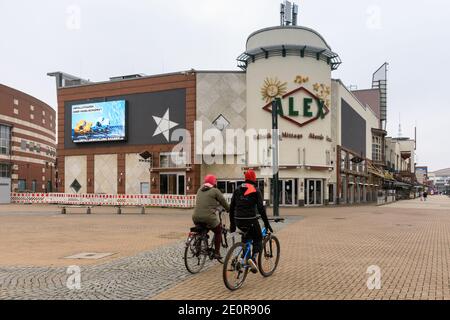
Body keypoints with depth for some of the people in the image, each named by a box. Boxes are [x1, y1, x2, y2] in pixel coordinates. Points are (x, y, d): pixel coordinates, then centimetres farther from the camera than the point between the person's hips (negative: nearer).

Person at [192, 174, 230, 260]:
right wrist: (229, 210, 25)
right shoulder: (215, 191, -1)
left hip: (196, 218, 5)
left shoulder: (200, 190, 17)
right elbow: (224, 203, 6)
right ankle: (216, 252, 16)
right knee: (218, 231, 19)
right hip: (208, 217, -5)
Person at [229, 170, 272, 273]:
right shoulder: (256, 190, -2)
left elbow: (231, 208, 11)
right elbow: (261, 208, -8)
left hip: (238, 221, 4)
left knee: (246, 234, 30)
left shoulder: (237, 190, 11)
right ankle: (253, 258, -12)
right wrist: (266, 223, -2)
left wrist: (232, 224, 18)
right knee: (258, 239, 13)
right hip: (250, 220, -4)